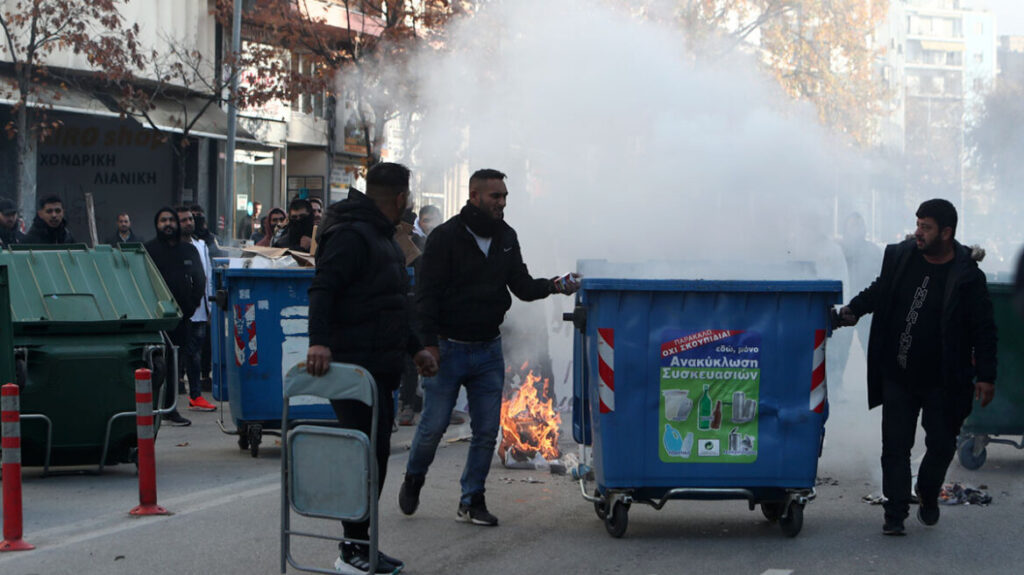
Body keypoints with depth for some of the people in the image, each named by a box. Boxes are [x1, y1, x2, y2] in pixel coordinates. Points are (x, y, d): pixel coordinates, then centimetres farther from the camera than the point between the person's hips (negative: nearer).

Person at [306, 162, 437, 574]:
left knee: (374, 454, 11)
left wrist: (414, 349, 30)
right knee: (369, 453, -11)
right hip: (354, 366, -11)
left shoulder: (382, 239, 23)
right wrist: (319, 341, -35)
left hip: (378, 368, 11)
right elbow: (322, 289, -23)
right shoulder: (351, 235, -12)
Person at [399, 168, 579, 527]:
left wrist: (553, 286, -11)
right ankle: (414, 478, 27)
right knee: (434, 424, 0)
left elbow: (521, 285, 9)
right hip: (448, 348, -5)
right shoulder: (446, 237, -9)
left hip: (488, 350, 5)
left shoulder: (506, 238, 9)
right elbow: (427, 293, -10)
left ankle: (472, 501, 13)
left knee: (487, 430, 3)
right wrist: (428, 343, -16)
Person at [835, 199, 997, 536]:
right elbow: (878, 292, 19)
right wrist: (854, 309, 1)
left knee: (941, 445, 9)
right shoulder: (899, 258, 0)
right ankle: (895, 514, 6)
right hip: (898, 378, 2)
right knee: (895, 445, 0)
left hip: (942, 382, -2)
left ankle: (928, 496, 36)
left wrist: (986, 376, -10)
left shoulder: (967, 277, -10)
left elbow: (984, 329, -6)